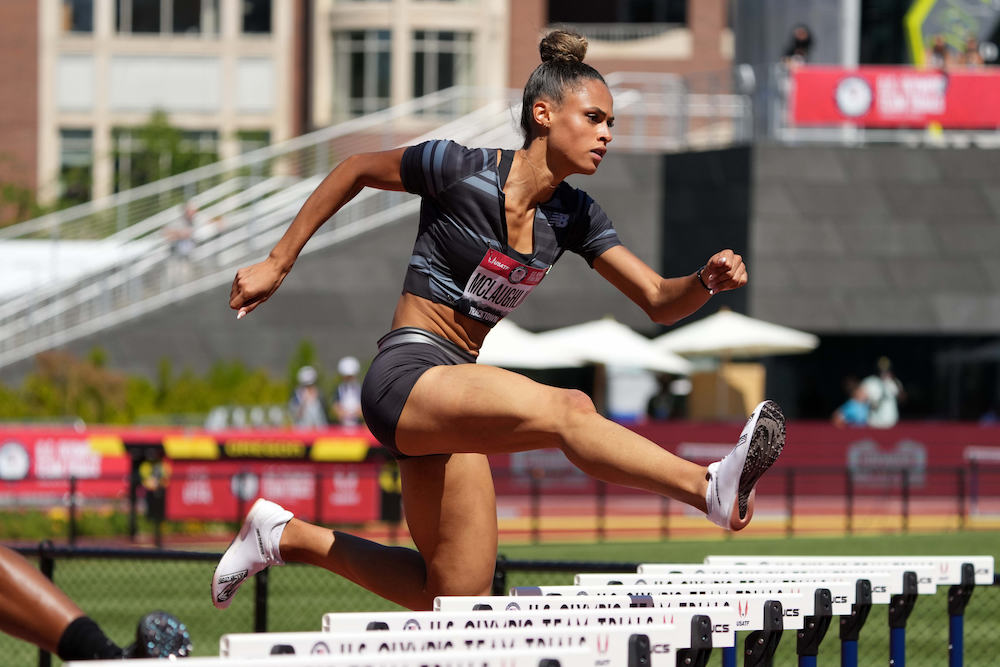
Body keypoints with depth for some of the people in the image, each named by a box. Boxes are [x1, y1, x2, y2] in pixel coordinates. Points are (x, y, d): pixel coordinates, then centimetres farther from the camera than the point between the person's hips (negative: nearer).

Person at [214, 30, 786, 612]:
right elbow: (356, 171, 5)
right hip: (406, 377, -8)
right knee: (568, 408, -33)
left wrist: (708, 281, -17)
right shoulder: (460, 170, -10)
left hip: (452, 399, 8)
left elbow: (659, 300, 5)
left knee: (461, 601, 8)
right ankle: (714, 488, -53)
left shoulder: (574, 216, 7)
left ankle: (289, 537, 21)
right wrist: (277, 264, 8)